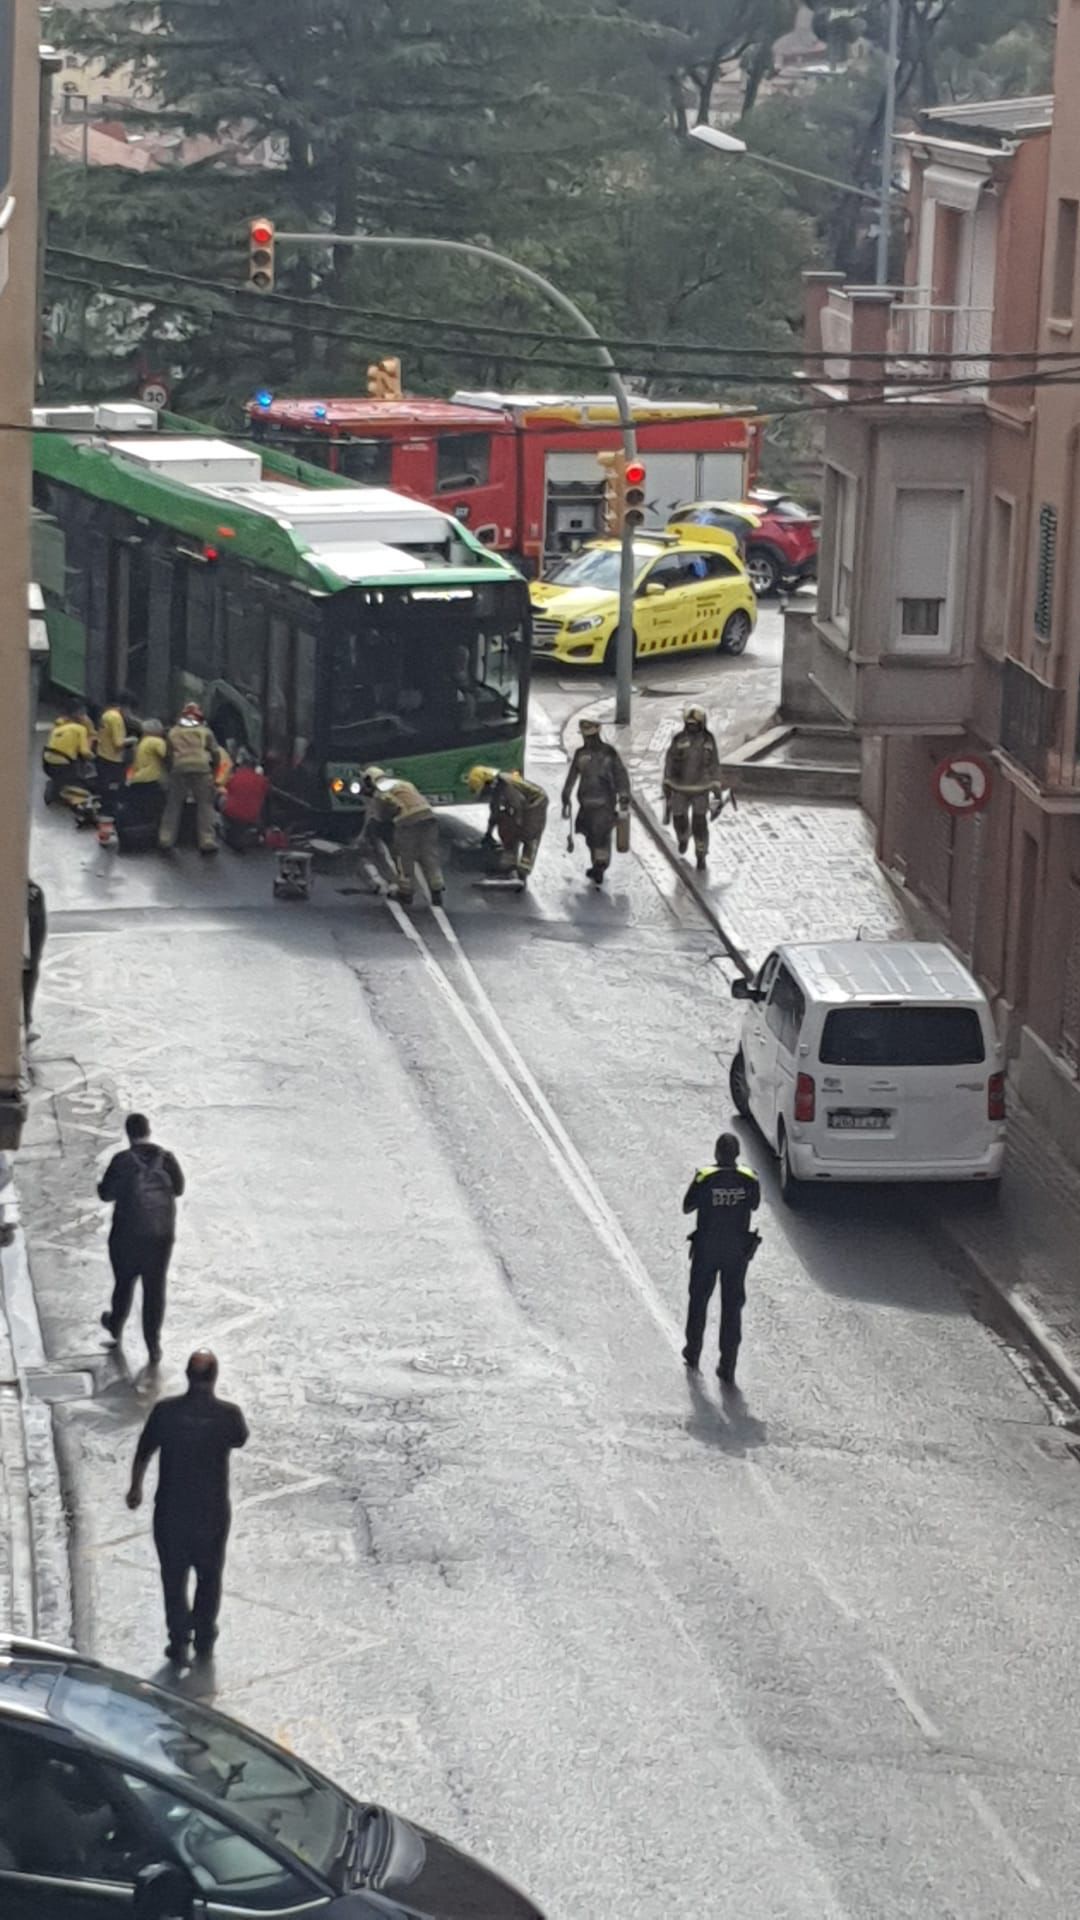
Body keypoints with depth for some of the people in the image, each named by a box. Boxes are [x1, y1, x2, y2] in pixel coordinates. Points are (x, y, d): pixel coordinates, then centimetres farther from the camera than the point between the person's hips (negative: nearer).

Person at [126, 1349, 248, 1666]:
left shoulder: (166, 1411, -14)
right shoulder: (228, 1414, -15)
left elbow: (143, 1453, 0)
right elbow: (241, 1439, 9)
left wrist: (135, 1488, 17)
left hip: (171, 1512, 0)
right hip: (213, 1512, 0)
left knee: (174, 1577, 16)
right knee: (209, 1575, 20)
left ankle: (179, 1642, 14)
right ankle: (204, 1640, 31)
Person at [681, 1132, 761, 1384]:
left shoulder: (704, 1178, -16)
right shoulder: (749, 1180, -10)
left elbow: (687, 1207, -4)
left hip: (706, 1250, -1)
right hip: (737, 1251, 1)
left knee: (699, 1301, 20)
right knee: (732, 1307, 8)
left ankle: (693, 1354, 32)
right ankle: (727, 1368, 7)